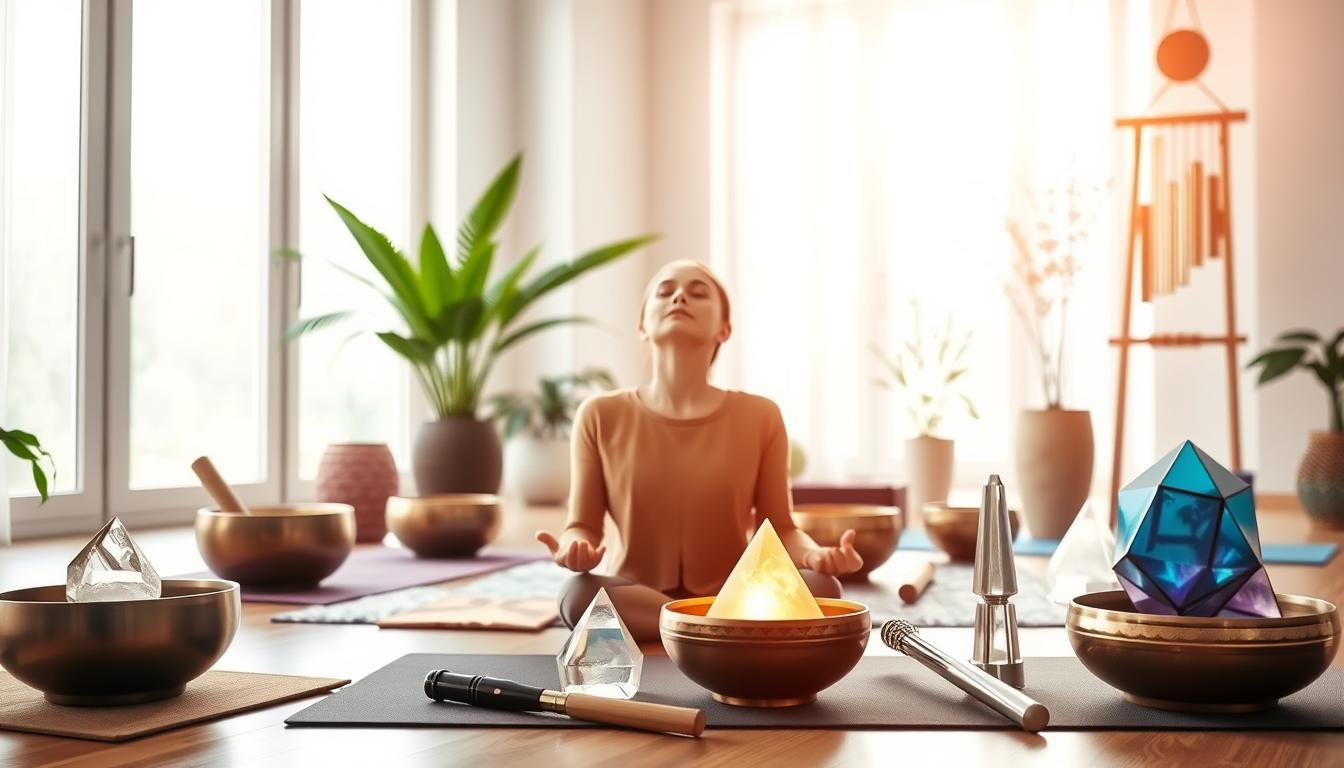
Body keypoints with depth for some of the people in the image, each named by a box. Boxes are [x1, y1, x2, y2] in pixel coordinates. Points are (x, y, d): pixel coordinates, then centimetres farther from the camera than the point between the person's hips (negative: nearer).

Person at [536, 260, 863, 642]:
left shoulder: (760, 416, 3)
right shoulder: (601, 415, 1)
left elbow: (779, 528, 4)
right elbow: (583, 526, 3)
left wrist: (814, 554, -19)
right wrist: (574, 549, -22)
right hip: (636, 604, 0)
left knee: (820, 587, -28)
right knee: (579, 595, -35)